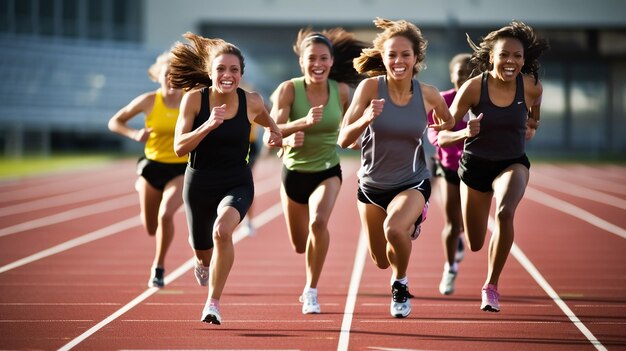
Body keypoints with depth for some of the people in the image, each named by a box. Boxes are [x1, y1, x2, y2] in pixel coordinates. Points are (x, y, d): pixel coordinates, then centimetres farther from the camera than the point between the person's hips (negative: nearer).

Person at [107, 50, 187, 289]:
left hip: (181, 170, -2)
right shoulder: (149, 101, -7)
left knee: (166, 214, -27)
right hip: (152, 166, 2)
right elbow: (114, 122, 2)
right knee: (151, 229, 10)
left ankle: (159, 267, -7)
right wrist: (134, 134, -15)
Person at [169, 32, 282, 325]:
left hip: (237, 183, -1)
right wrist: (207, 126, -30)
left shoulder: (251, 102, -8)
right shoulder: (194, 98, -12)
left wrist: (273, 135, -3)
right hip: (199, 183, 1)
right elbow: (179, 147, -17)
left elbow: (268, 123, 17)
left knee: (222, 230, -32)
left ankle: (213, 302, -20)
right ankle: (203, 262, 58)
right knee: (202, 251, 17)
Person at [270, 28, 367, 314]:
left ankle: (311, 290, -14)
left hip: (327, 171, 0)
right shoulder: (289, 89, -18)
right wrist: (303, 122, -45)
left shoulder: (342, 91, -11)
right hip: (294, 170, 0)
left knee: (318, 221, -30)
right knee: (299, 245, 15)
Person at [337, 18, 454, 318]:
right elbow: (343, 140, -21)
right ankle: (408, 225, 56)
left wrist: (443, 128, -5)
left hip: (413, 182, -2)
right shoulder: (370, 87, -17)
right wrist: (365, 119, -36)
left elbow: (448, 122, 12)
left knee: (394, 227, -34)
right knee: (382, 261, 17)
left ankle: (401, 284, -3)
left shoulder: (428, 95, -12)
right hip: (372, 184, 2)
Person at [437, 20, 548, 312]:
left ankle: (491, 287, -17)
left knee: (505, 211, -33)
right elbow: (442, 137, -19)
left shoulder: (531, 86, -17)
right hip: (475, 165, 0)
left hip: (513, 164, 0)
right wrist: (464, 133, -37)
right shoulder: (473, 87, -22)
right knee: (475, 245, 11)